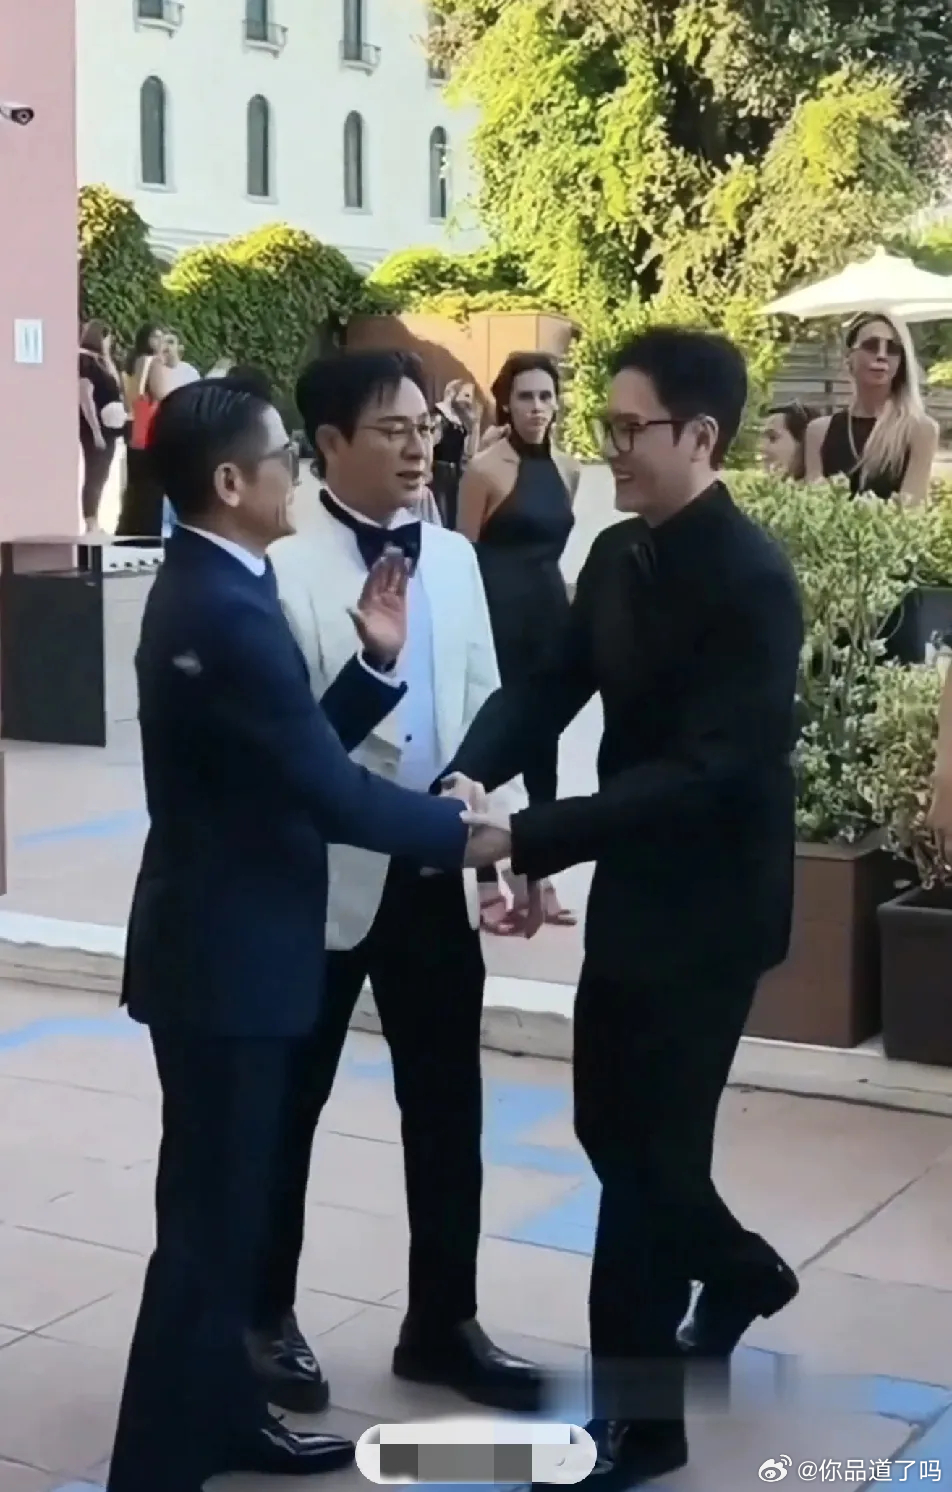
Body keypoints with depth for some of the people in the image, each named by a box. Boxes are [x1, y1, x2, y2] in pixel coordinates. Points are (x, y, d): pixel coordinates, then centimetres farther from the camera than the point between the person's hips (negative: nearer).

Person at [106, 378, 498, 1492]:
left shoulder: (207, 587, 10)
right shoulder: (224, 611, -23)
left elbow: (298, 753, 11)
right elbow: (328, 792, -23)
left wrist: (375, 663, 0)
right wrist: (460, 829, -11)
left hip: (228, 939, 10)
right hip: (225, 952, -10)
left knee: (229, 1201, 19)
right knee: (210, 1216, -1)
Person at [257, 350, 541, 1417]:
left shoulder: (454, 558, 7)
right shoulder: (285, 568, -13)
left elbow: (483, 708, 10)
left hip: (435, 874, 6)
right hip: (323, 877, -5)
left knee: (448, 1110, 13)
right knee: (288, 1106, 11)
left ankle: (442, 1321, 30)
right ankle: (266, 1316, 30)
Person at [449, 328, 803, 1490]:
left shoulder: (751, 579, -21)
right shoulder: (617, 555, 5)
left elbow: (706, 770, -26)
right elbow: (549, 685, 4)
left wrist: (529, 836, -30)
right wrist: (469, 776, -17)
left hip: (709, 902, -8)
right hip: (634, 886, 8)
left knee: (647, 1148, 0)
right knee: (614, 1126, 18)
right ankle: (739, 1269, 45)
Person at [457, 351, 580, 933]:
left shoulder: (568, 469, 11)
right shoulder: (486, 469, -7)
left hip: (550, 613, 6)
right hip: (498, 616, -6)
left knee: (544, 744, 10)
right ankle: (489, 885, 5)